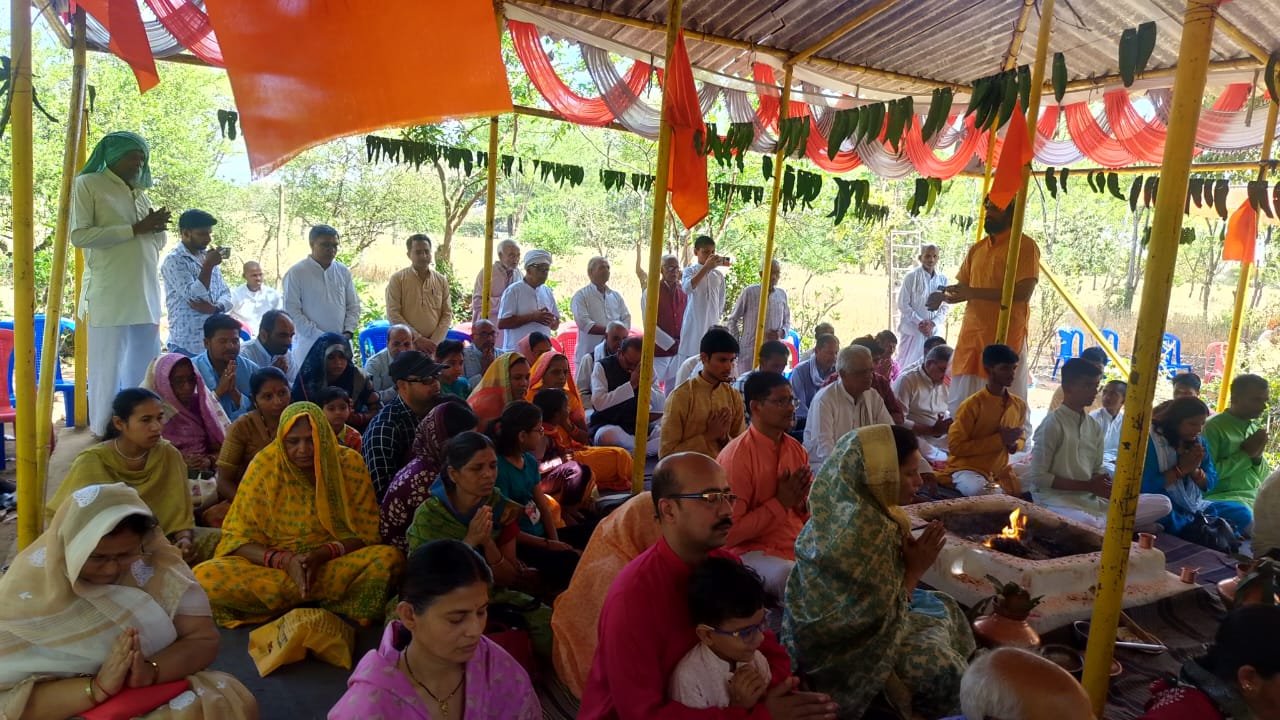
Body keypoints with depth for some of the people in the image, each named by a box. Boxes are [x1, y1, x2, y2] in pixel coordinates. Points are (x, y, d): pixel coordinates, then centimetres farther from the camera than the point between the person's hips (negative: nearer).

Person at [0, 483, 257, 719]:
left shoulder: (156, 563, -5)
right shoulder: (24, 591, -11)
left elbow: (204, 639, -5)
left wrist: (150, 671, -22)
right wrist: (96, 687, -25)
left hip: (159, 694, 3)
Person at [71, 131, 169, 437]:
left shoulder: (140, 192, 20)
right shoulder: (88, 184, 1)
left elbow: (158, 243, 23)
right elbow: (79, 236, -11)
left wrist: (157, 227, 0)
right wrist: (135, 229, -14)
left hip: (146, 294, 6)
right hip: (109, 295, -6)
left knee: (146, 366, 8)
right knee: (107, 367, -3)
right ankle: (103, 435, 6)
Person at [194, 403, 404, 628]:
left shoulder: (349, 463, -7)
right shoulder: (264, 466, -7)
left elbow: (366, 534, -4)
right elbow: (238, 538, -5)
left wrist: (323, 555, -22)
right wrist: (284, 560, -23)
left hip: (336, 563, -1)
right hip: (274, 567, 1)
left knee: (391, 558, -29)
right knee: (204, 578, -26)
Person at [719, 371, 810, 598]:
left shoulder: (797, 449, 9)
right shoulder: (736, 456, -13)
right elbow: (730, 532, -16)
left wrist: (801, 500, -4)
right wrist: (780, 502, -14)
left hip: (799, 546, 7)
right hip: (750, 551, -7)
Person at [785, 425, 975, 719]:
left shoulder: (853, 505, -5)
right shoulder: (864, 530, -32)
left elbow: (881, 582, 6)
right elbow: (884, 615, -25)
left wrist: (912, 558, -6)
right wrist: (916, 568, -17)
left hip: (844, 612, 10)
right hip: (837, 641, -10)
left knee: (944, 607, 16)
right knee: (941, 670, -15)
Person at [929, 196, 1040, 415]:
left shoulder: (1025, 246, -6)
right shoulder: (976, 248, 16)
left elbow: (1023, 292, -17)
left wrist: (973, 292, -21)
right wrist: (943, 296, -3)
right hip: (972, 333, 7)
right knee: (963, 401, 10)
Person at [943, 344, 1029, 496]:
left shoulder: (1019, 405, 5)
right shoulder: (972, 405, -14)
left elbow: (1021, 438, 21)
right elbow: (955, 445, -18)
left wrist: (1013, 444, -5)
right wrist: (999, 440, -20)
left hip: (1000, 470, 7)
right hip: (966, 468, -6)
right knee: (981, 491, -36)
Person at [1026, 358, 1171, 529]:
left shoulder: (1095, 427, 11)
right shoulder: (1053, 424, -10)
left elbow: (1098, 470, 17)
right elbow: (1036, 477, -13)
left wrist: (1109, 486, -7)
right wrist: (1087, 485, -14)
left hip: (1091, 500, 7)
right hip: (1057, 501, -7)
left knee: (1162, 503, 0)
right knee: (1089, 525, -39)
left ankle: (1103, 526, -12)